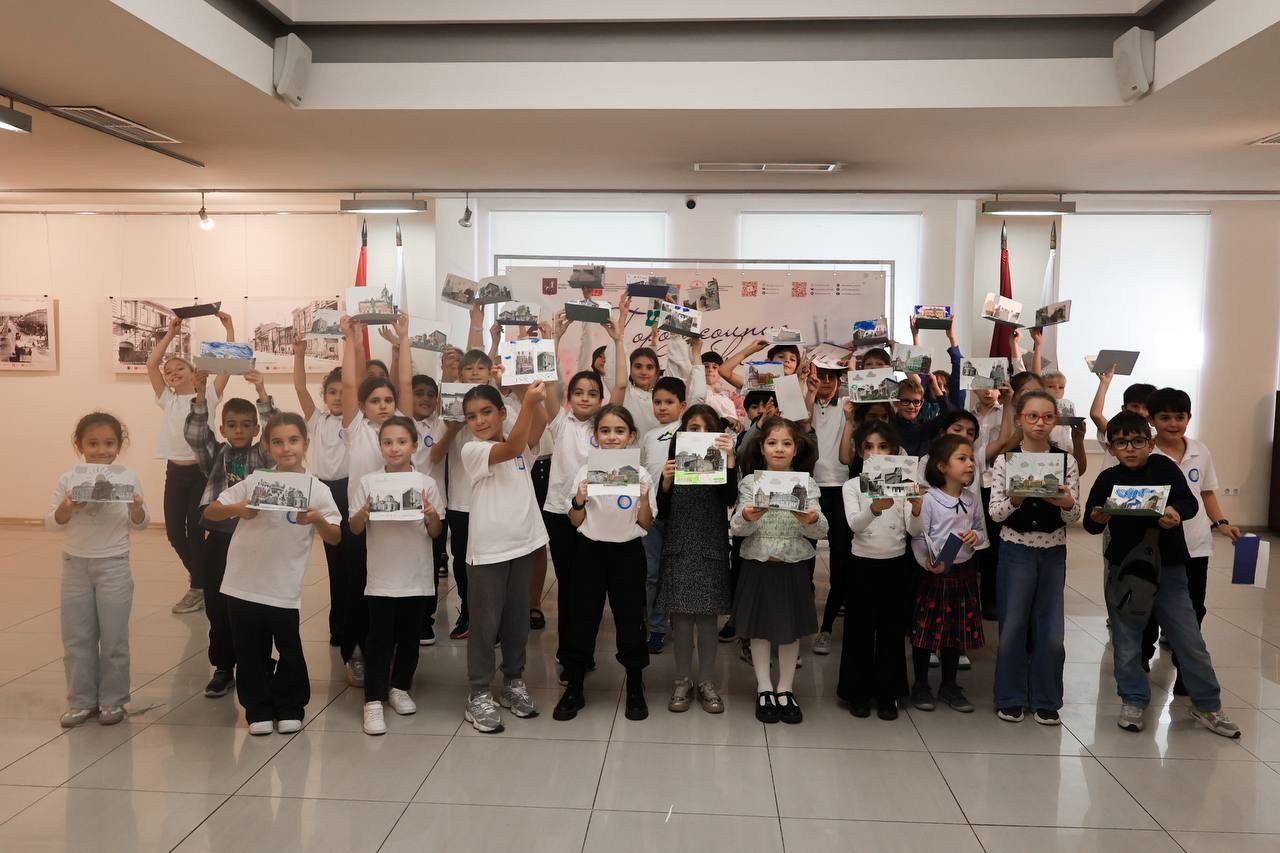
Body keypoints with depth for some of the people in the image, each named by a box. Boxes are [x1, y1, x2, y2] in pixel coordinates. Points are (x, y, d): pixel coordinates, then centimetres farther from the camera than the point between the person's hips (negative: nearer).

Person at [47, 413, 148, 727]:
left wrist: (137, 508, -21)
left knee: (113, 638, 6)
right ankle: (81, 700, 23)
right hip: (75, 565, 2)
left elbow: (140, 524, 0)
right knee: (76, 638, 10)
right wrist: (67, 508, -20)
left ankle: (113, 700, 19)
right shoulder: (68, 480, -2)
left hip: (113, 566, -2)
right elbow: (52, 523, 0)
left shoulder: (128, 478, -5)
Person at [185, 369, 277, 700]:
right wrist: (201, 397, -22)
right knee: (217, 607, 8)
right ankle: (223, 668, 21)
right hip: (219, 538, 2)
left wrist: (262, 394, -26)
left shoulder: (262, 456, 2)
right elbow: (195, 435, -9)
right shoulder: (215, 455, 7)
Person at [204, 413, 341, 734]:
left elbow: (335, 537, 0)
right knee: (250, 652, 11)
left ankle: (290, 708, 28)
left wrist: (317, 520, -21)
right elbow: (210, 512, 1)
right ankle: (258, 710, 28)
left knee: (289, 650, 8)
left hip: (284, 587, -1)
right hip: (243, 583, 1)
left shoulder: (317, 489, -2)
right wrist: (237, 509, -19)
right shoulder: (255, 481, -1)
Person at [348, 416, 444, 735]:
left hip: (417, 576, 1)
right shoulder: (367, 482, -2)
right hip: (381, 577, -1)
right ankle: (373, 701, 9)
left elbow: (435, 533, 2)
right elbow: (354, 529, 2)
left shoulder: (426, 484, -1)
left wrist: (432, 515, -19)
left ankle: (399, 687, 31)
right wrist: (363, 513, -19)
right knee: (379, 639, 1)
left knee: (410, 636, 13)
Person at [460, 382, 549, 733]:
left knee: (518, 621, 15)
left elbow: (539, 423, -13)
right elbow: (510, 449, -26)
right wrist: (528, 402, -35)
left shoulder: (523, 445, 6)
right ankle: (479, 695, 14)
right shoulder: (471, 451, -9)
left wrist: (536, 401, -31)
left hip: (522, 545, 5)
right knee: (485, 625, 3)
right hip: (487, 551, -5)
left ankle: (513, 683, 30)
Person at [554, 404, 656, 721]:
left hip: (628, 552, 0)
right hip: (591, 550, 1)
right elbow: (576, 522, 3)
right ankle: (574, 689, 20)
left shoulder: (640, 474, -2)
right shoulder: (585, 472, -1)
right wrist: (579, 500, -17)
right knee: (582, 619, 5)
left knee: (630, 619, 5)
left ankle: (635, 690, 23)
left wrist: (644, 498, -17)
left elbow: (646, 523, 0)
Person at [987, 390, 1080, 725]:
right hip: (1016, 550, -1)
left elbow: (1074, 517, -1)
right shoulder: (1005, 460, -4)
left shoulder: (1066, 460, 1)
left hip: (1053, 551, 2)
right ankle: (1010, 699, 19)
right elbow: (995, 512, -7)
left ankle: (1045, 700, 21)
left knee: (1051, 630, 6)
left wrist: (1066, 502, -22)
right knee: (1013, 627, 5)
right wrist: (1015, 499, -26)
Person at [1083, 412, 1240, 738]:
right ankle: (1134, 701, 24)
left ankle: (1207, 706, 24)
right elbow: (1090, 524, -2)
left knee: (1190, 640, 7)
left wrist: (1176, 512, -34)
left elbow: (1190, 502, -13)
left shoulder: (1164, 467, -3)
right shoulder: (1108, 479, -1)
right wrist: (1096, 518, -24)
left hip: (1169, 568, 0)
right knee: (1126, 641, 8)